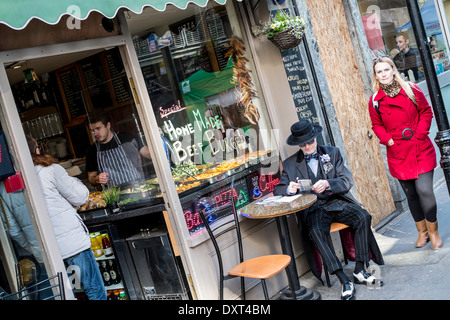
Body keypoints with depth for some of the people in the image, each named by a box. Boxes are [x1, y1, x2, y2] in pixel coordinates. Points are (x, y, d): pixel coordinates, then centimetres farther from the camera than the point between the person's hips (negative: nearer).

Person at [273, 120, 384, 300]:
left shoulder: (332, 153, 11)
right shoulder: (290, 164, 10)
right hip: (313, 209, -1)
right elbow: (278, 190, 10)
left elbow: (347, 180, 3)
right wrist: (289, 189, -15)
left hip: (337, 202, 2)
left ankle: (359, 271, -18)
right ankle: (344, 281, -31)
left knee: (363, 217, -27)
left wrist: (328, 184, -18)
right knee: (316, 231, -34)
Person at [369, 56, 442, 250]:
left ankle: (433, 231, 11)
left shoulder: (411, 90, 1)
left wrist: (419, 134, -7)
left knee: (424, 190, -10)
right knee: (410, 194, 8)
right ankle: (422, 231, 27)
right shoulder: (375, 100, 2)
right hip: (398, 154, 2)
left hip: (420, 150, -1)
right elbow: (377, 125, 9)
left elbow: (426, 112, 4)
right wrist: (388, 140, -6)